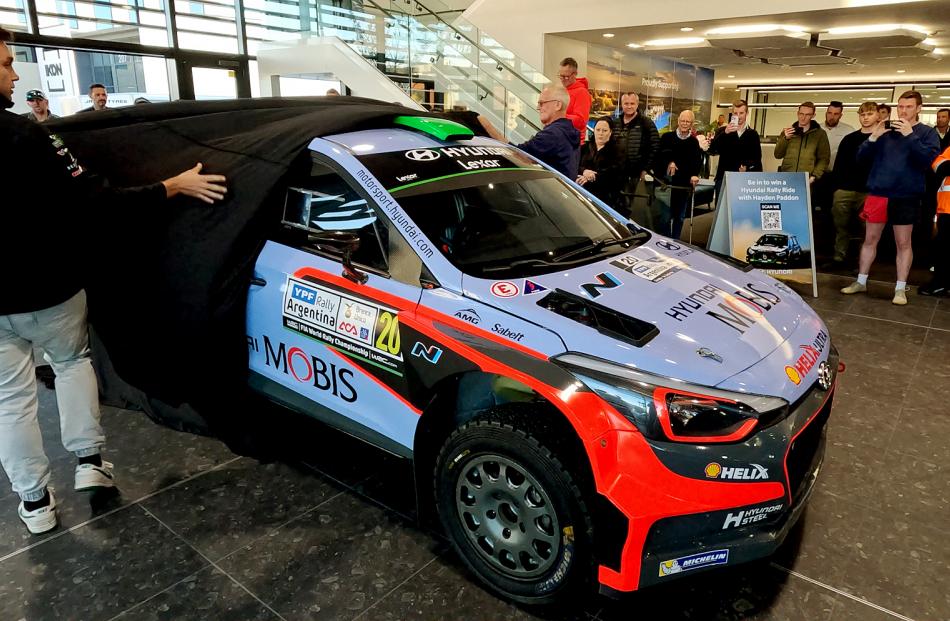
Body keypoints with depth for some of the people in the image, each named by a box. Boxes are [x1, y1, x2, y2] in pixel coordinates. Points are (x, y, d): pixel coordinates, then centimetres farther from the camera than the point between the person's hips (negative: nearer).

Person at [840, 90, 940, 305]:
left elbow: (927, 160, -15)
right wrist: (873, 138, -13)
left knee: (903, 243, 5)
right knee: (870, 239, 9)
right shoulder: (886, 130, 7)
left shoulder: (927, 133, 1)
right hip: (877, 193, 2)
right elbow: (861, 157, 4)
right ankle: (861, 281, 20)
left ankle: (900, 288, 12)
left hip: (906, 196, -2)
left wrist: (910, 135, -20)